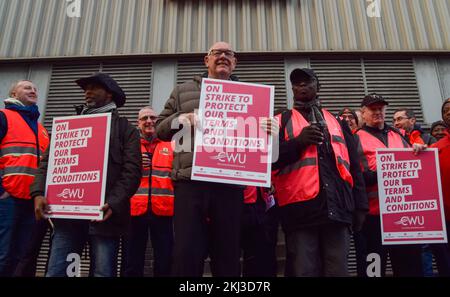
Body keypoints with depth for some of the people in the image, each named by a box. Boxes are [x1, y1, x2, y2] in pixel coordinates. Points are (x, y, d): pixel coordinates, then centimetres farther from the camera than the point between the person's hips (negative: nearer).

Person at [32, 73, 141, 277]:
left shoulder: (125, 128, 9)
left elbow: (132, 170, -3)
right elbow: (48, 161, 14)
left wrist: (113, 203, -17)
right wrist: (39, 193, -4)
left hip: (103, 213, -3)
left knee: (103, 272, 1)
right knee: (55, 272, 0)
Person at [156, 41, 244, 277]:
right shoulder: (183, 91, 18)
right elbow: (160, 129, 16)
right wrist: (182, 119, -3)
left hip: (229, 184, 1)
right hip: (190, 181, 0)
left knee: (228, 257, 6)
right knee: (186, 255, -3)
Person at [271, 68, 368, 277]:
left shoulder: (337, 122, 22)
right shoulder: (282, 121, 14)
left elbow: (354, 167, 18)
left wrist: (360, 205, 12)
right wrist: (298, 142, -9)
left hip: (337, 208, 3)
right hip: (301, 209, -2)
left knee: (337, 270, 4)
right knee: (304, 271, 0)